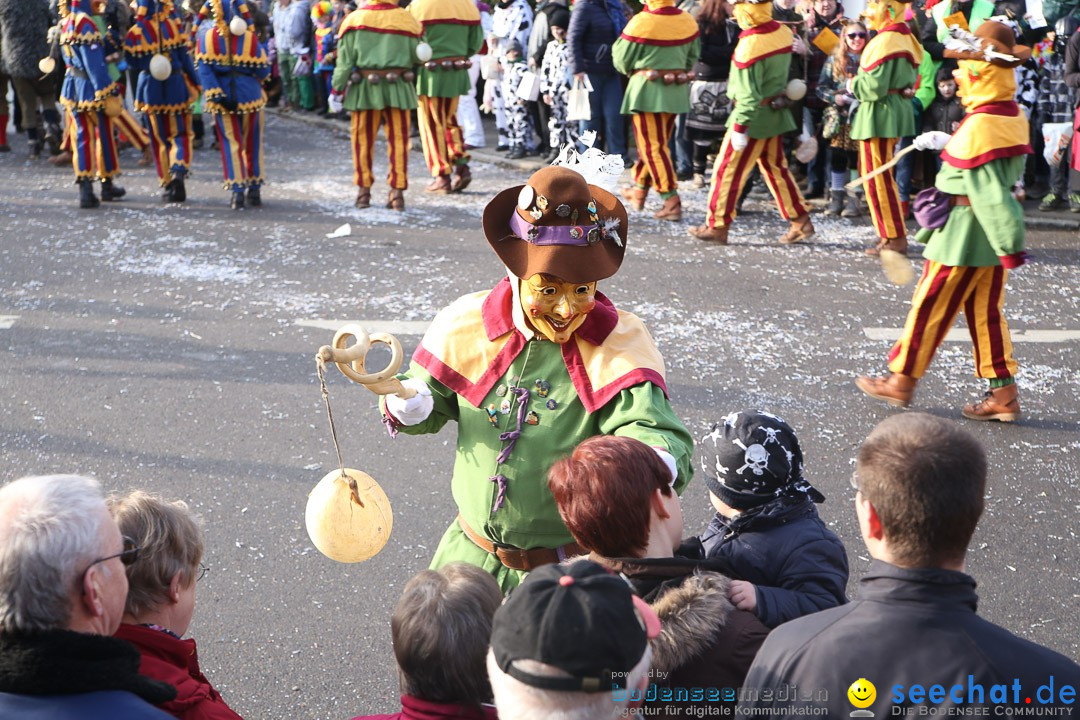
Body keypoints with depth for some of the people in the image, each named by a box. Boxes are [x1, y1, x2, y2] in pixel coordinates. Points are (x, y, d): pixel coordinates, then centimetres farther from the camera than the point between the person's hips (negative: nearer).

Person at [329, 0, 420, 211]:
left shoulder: (354, 20, -2)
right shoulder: (407, 19, -1)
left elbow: (345, 61, -1)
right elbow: (418, 56, 2)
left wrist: (337, 89, 6)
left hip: (365, 88, 0)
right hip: (398, 88, 0)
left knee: (363, 140, 10)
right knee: (398, 140, 6)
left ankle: (363, 190, 14)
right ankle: (397, 192, 4)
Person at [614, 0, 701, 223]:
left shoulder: (641, 22, -15)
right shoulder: (688, 21, 1)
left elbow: (622, 59, -5)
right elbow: (692, 57, 11)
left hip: (647, 89, -6)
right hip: (677, 91, 6)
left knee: (653, 146, -2)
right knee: (657, 142, 18)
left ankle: (672, 202, -8)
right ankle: (639, 189, 33)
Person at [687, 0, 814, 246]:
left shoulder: (750, 44, -22)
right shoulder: (783, 32, -1)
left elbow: (748, 94, -23)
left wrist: (739, 128, -19)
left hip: (755, 115, -8)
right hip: (777, 113, 8)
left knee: (728, 170, 2)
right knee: (776, 169, 16)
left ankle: (716, 226, 7)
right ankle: (801, 222, 18)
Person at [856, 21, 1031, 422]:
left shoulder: (979, 127, -23)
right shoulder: (1013, 118, 5)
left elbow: (991, 193, -25)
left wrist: (1010, 246, -24)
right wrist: (946, 143, 18)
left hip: (963, 233, -8)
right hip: (991, 236, 9)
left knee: (929, 306, 5)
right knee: (986, 312, 13)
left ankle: (902, 380, 19)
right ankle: (1003, 394, 14)